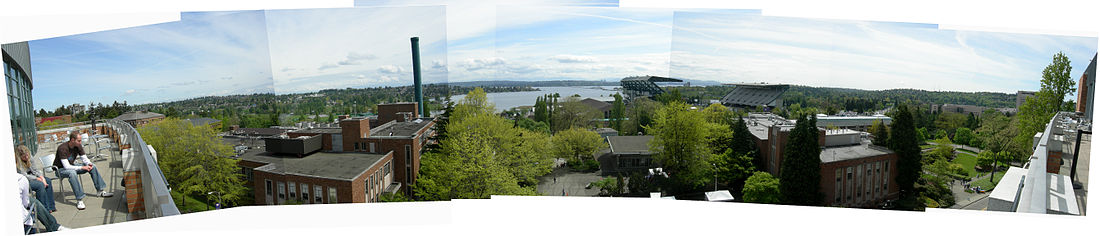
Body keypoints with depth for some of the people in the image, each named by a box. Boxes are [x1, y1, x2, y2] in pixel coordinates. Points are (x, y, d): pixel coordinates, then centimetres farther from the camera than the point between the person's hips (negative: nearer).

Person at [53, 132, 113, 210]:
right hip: (60, 169, -8)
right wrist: (82, 167, -34)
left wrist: (89, 164, -21)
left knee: (92, 167, -5)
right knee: (72, 173, -39)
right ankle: (79, 200, -40)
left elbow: (84, 158, 2)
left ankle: (101, 191, 0)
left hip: (71, 166, 8)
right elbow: (66, 167, -33)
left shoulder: (78, 146, -7)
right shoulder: (62, 148, -28)